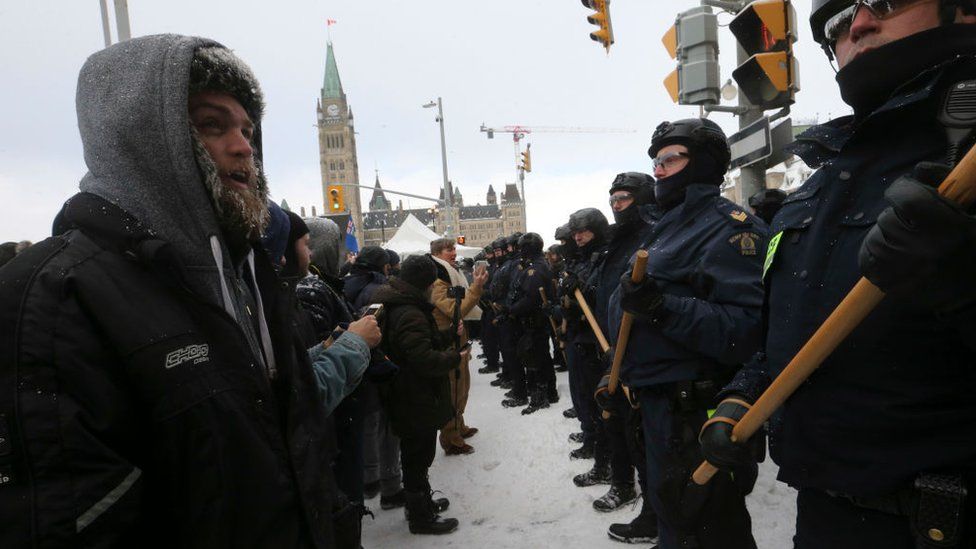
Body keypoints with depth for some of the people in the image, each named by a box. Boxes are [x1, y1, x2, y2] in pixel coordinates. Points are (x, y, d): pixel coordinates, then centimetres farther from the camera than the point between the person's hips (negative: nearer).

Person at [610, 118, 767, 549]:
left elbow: (747, 331, -27)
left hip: (697, 415, -9)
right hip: (659, 404, 9)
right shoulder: (670, 226, 15)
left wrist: (662, 306, -33)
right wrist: (622, 369, 22)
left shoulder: (729, 227, -15)